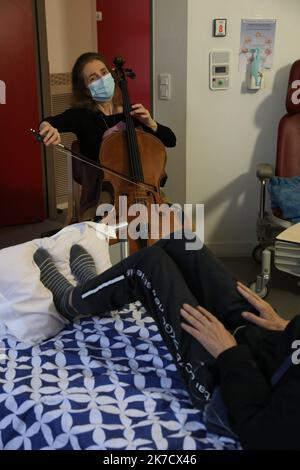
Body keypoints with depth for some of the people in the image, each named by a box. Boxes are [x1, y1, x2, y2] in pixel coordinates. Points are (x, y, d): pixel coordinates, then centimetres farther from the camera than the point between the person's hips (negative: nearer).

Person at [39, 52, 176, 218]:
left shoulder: (130, 112, 7)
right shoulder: (82, 115, -4)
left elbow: (171, 140, 9)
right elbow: (51, 122, -24)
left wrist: (150, 123, -9)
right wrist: (47, 126, -48)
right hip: (99, 196, -3)